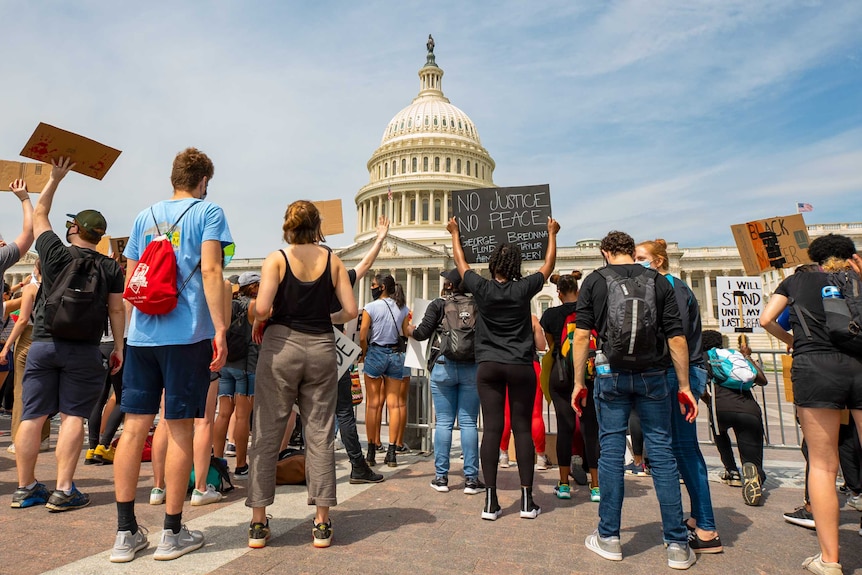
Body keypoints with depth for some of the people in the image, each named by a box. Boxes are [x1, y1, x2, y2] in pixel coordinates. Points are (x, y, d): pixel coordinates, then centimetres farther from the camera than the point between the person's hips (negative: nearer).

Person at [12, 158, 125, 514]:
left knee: (32, 416, 9)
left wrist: (55, 178, 26)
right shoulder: (110, 268, -1)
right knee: (73, 417, 1)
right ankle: (63, 491, 2)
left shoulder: (54, 254, 2)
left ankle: (25, 487, 17)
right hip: (83, 349, -2)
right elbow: (117, 310, -1)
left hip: (42, 344, 2)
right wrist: (119, 348, 7)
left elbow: (39, 215, 18)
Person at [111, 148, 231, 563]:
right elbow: (210, 271, -12)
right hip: (187, 334, -5)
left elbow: (130, 280, 18)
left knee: (134, 427, 8)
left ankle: (126, 533, 15)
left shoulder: (145, 216, 17)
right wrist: (220, 330, -14)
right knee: (179, 430, 2)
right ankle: (172, 533, 13)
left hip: (141, 335, 5)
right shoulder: (208, 211, 1)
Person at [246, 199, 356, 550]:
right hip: (321, 348, 2)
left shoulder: (277, 258, -2)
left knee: (267, 435, 7)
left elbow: (261, 309, -14)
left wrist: (260, 322, 7)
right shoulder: (332, 260, 4)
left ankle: (258, 524, 14)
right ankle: (322, 524, 13)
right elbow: (350, 310, -1)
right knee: (320, 435, 7)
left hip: (281, 345, -1)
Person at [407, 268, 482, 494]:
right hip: (472, 368, 1)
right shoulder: (476, 306, 4)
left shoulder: (438, 305, -1)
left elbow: (422, 333, -3)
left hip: (444, 367, -1)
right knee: (469, 423, 5)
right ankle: (471, 479, 9)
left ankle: (441, 477, 13)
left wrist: (410, 330, 18)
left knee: (443, 423, 6)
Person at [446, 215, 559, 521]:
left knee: (492, 429, 1)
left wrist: (455, 234, 30)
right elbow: (549, 265, 13)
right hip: (520, 367, -1)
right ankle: (527, 501, 11)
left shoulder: (481, 288, -3)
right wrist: (552, 234, 27)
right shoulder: (523, 289, -5)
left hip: (488, 367, 1)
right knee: (522, 430, 5)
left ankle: (490, 502, 4)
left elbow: (460, 263, 14)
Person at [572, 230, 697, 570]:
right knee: (662, 453, 7)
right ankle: (677, 545, 13)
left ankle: (609, 538, 15)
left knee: (611, 452, 5)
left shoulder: (594, 281, 3)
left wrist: (579, 382, 2)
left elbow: (581, 335, -3)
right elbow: (676, 338, 2)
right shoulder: (658, 281, 7)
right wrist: (684, 386, 7)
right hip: (652, 375, 1)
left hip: (611, 375, -1)